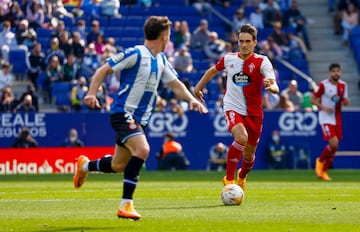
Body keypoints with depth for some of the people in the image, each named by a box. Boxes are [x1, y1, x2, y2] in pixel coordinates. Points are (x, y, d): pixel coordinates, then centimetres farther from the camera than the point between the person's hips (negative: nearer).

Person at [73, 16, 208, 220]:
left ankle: (85, 165, 46)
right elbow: (104, 70, -10)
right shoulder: (136, 54, -13)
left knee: (118, 166, 14)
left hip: (140, 119, 8)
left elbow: (175, 84, 20)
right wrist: (92, 93, -22)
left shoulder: (161, 60, 12)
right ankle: (126, 205, -26)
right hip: (123, 113, -8)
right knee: (142, 149, -30)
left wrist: (192, 99, 3)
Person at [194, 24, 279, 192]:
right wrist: (199, 86, 22)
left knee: (249, 156, 11)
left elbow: (275, 87, -22)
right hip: (233, 109, -1)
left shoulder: (261, 62, -9)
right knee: (241, 137, -32)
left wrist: (271, 86, -44)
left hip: (254, 113, 1)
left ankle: (242, 176, 48)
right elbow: (213, 70, 21)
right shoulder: (229, 59, -2)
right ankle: (229, 179, -18)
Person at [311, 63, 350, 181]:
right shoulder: (323, 85, -10)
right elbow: (313, 99, -6)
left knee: (334, 147, 5)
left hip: (337, 119, 6)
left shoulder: (343, 85, 7)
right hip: (326, 118, -6)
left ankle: (323, 171, 20)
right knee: (333, 143, -20)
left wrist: (346, 101, -7)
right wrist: (323, 107, -20)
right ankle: (320, 161, 7)